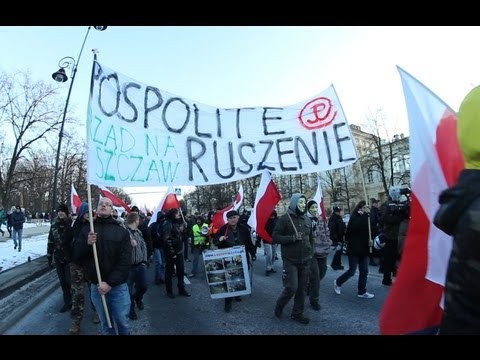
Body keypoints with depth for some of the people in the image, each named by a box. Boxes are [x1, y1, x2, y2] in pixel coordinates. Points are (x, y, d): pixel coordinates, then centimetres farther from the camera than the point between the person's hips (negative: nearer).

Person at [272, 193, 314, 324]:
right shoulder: (284, 219, -9)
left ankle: (297, 313, 29)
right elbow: (275, 237, -12)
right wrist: (293, 238, -21)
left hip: (305, 261, 6)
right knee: (291, 288, -8)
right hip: (290, 260, -5)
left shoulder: (307, 220, 8)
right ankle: (279, 305, 22)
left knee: (302, 288, 11)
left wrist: (311, 253, 12)